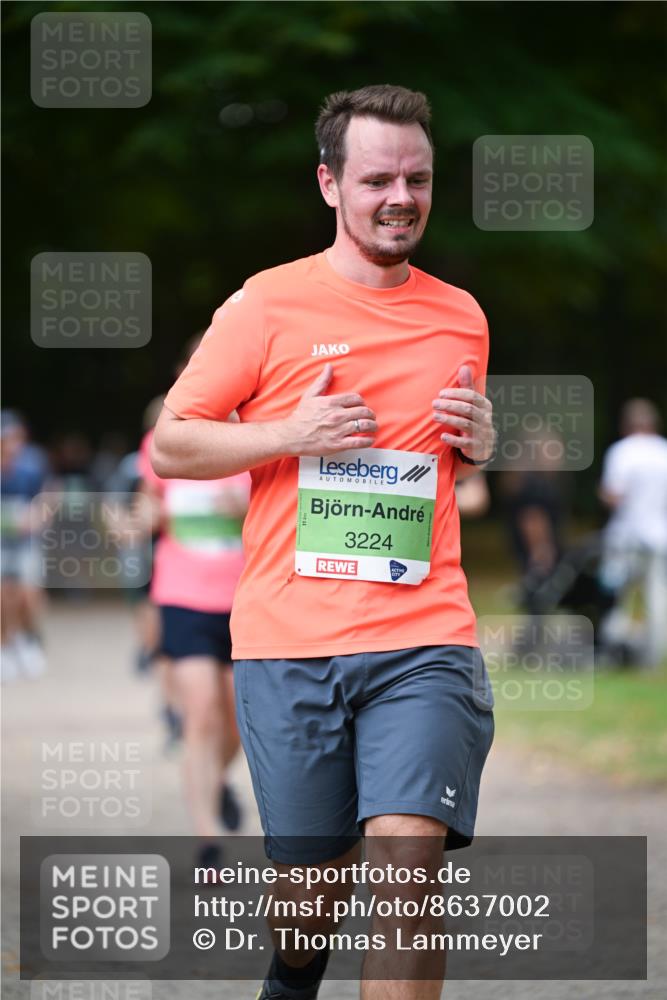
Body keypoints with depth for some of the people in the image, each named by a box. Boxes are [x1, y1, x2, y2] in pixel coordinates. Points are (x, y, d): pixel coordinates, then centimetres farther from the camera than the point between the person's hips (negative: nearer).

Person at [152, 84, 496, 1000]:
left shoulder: (461, 315, 13)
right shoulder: (268, 306, 1)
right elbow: (170, 445, 3)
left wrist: (479, 440, 6)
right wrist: (291, 435, -11)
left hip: (425, 640, 2)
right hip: (289, 641, -1)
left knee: (409, 858, -17)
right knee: (314, 873, 9)